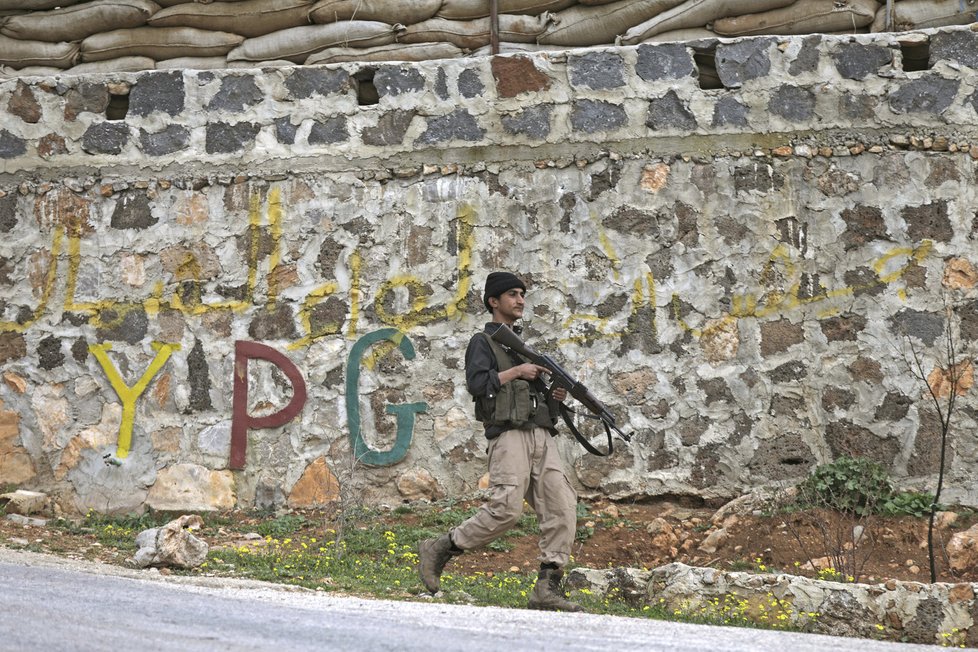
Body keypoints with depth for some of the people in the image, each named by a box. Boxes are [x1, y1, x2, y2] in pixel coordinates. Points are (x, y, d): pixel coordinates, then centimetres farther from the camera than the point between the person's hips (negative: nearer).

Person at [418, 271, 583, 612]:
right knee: (505, 509, -19)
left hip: (541, 436, 7)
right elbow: (477, 382, -11)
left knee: (561, 505, -7)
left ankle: (547, 588, -8)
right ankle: (438, 550, -4)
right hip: (509, 434, -7)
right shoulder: (483, 342, 5)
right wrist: (517, 372, -8)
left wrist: (555, 395, 11)